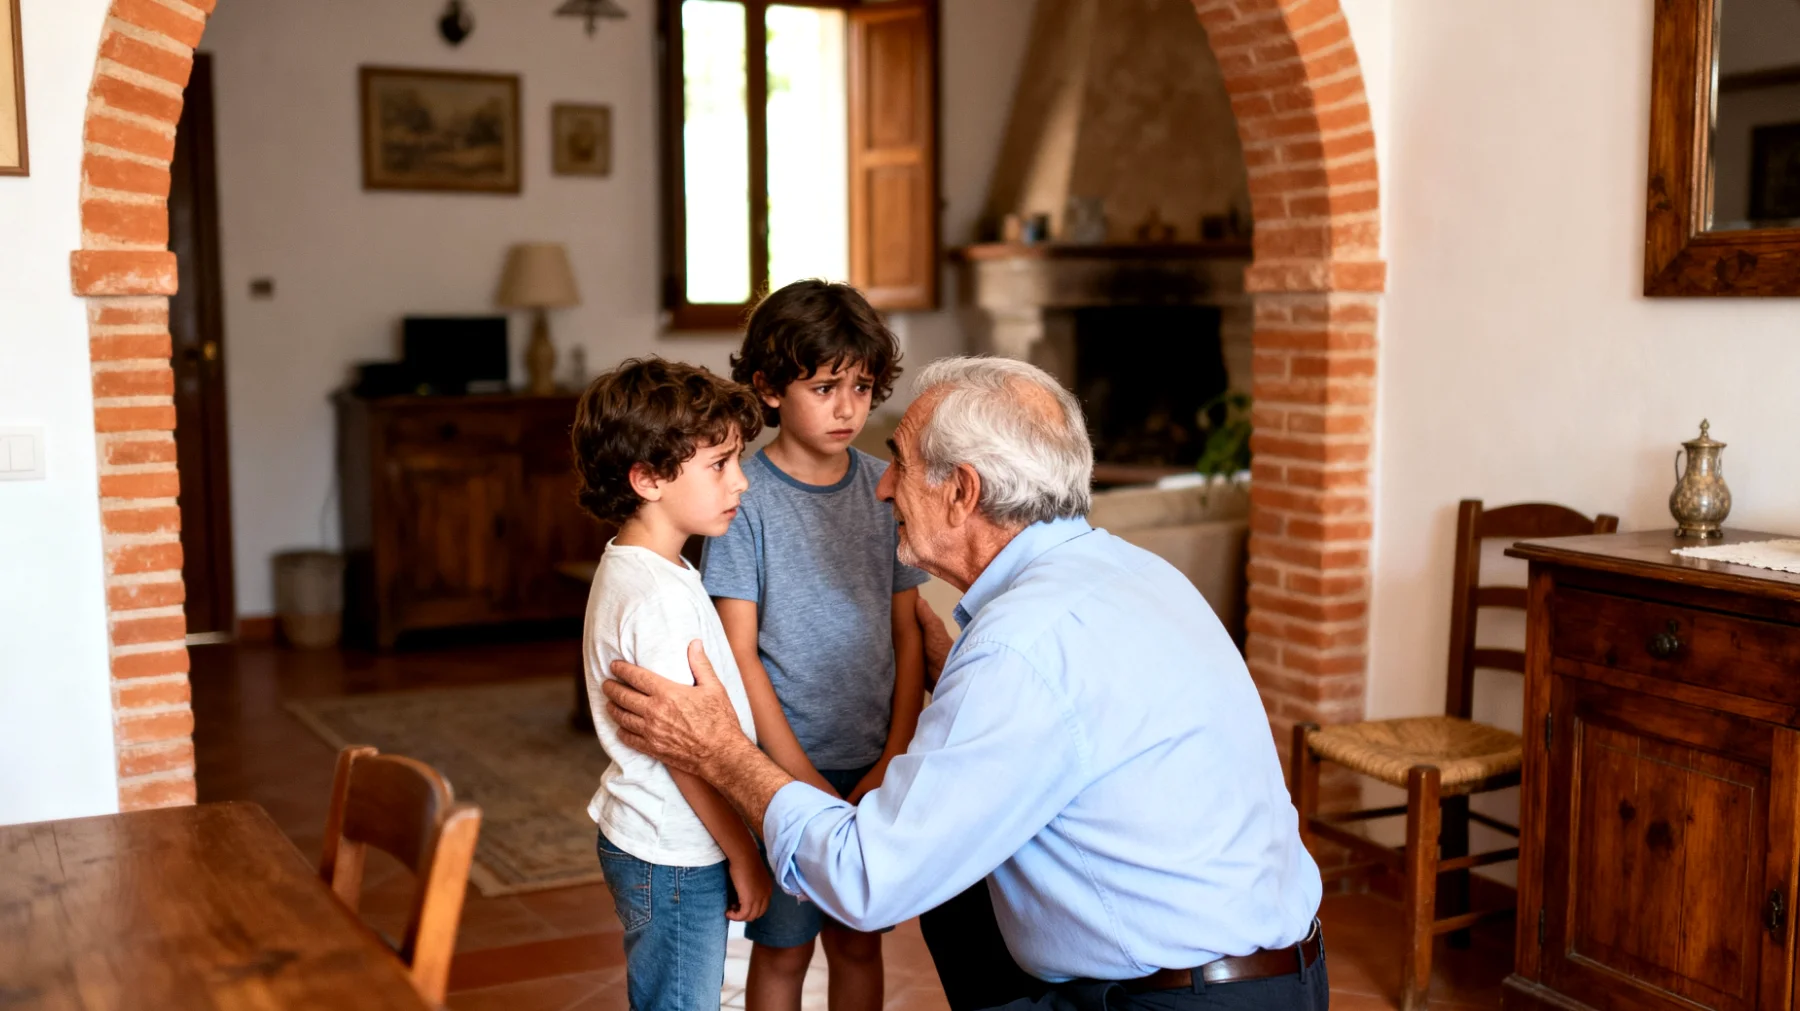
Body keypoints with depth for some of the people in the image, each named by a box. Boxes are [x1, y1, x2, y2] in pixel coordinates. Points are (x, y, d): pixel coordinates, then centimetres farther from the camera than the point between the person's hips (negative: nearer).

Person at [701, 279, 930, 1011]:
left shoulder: (885, 488, 1)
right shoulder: (745, 496, -10)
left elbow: (907, 635, 3)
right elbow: (739, 654, -11)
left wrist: (893, 760, -6)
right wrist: (806, 780, -13)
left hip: (872, 767, 3)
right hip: (785, 763, -3)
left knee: (859, 941, 16)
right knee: (783, 950, 10)